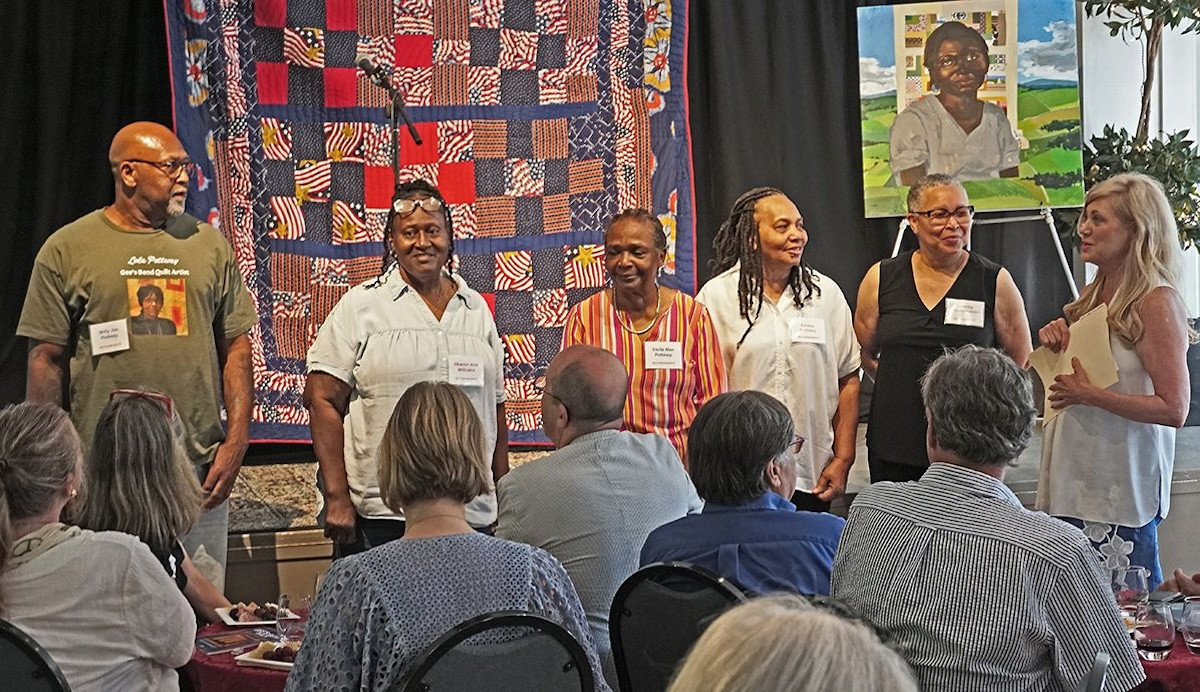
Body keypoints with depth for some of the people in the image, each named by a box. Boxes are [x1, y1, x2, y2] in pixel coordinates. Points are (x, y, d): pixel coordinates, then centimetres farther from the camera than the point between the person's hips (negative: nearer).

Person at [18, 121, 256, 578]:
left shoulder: (209, 244, 10)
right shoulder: (68, 250, 2)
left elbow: (235, 347, 9)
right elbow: (47, 360, 2)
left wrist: (236, 441, 0)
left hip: (199, 470, 2)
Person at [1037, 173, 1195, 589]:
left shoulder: (1157, 301, -12)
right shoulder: (1094, 296, 12)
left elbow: (1174, 409, -17)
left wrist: (1089, 395, -19)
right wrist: (1054, 341, 4)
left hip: (1122, 493, -8)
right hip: (1074, 483, 8)